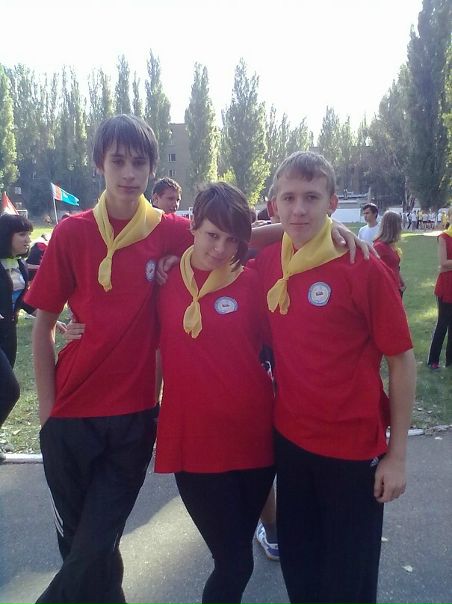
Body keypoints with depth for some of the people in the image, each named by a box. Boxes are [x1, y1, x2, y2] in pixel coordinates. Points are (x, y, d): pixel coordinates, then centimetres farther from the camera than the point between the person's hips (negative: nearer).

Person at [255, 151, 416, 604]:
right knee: (296, 563, 22)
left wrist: (396, 455, -9)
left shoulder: (364, 270, -15)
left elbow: (402, 362, -10)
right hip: (289, 439, 4)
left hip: (355, 448, -4)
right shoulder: (266, 264, -3)